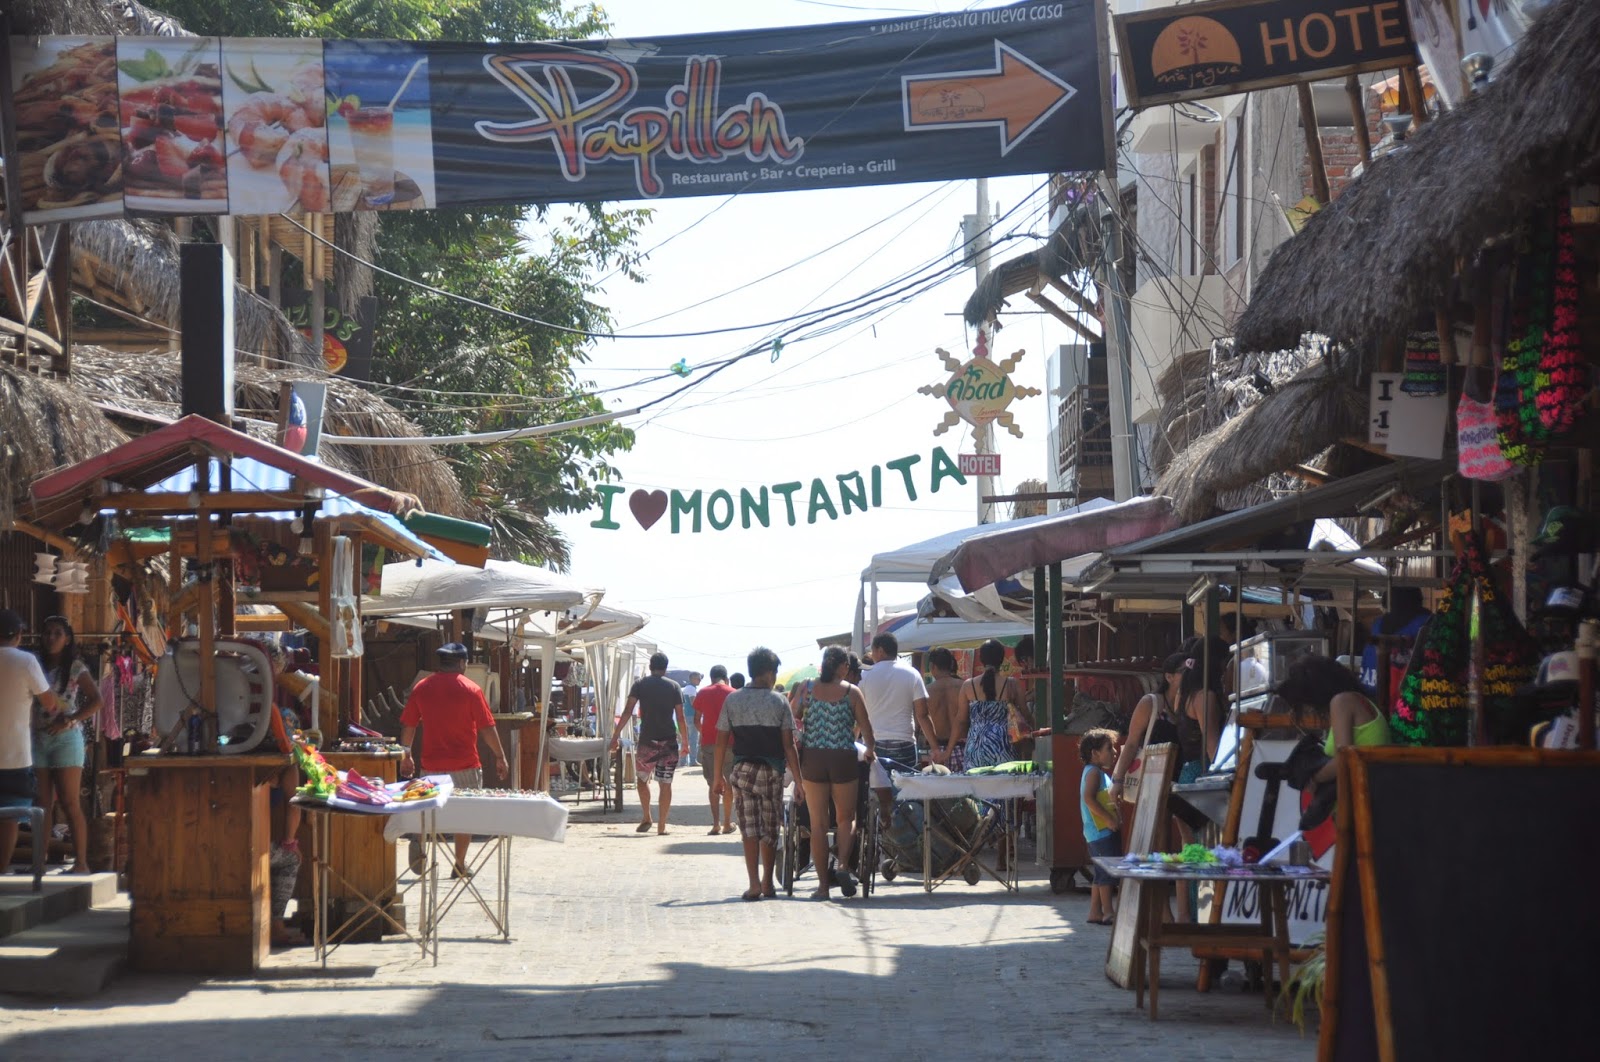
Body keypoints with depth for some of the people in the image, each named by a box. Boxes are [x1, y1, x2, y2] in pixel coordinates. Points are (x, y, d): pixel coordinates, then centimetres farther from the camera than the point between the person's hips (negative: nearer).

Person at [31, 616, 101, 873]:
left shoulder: (75, 668, -1)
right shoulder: (36, 666, 10)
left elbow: (96, 701, -8)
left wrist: (68, 721, -15)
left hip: (65, 739, -4)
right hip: (38, 740, 4)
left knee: (70, 804, -7)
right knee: (42, 805, 6)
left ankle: (81, 863, -7)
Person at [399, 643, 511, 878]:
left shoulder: (421, 688, 4)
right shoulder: (470, 689, -5)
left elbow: (408, 725, 6)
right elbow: (487, 727, -5)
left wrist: (406, 755, 17)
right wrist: (500, 757, 3)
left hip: (431, 763, 3)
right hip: (465, 763, -3)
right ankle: (460, 865, 8)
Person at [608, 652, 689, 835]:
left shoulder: (640, 684, 2)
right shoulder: (673, 687, 4)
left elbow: (628, 711, -5)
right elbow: (680, 717, 3)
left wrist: (616, 735, -3)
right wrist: (685, 742, 10)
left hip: (647, 740, -1)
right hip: (669, 741, 1)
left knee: (642, 778, 18)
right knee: (665, 783, 3)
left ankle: (647, 818, 12)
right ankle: (661, 826, 2)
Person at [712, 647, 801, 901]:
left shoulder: (732, 700, 2)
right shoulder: (779, 701, -4)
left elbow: (721, 742, 3)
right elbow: (788, 745, -6)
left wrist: (718, 777, 11)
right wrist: (798, 778, -2)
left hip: (742, 770, 1)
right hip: (771, 771, -1)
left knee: (750, 827, 2)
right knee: (770, 828, 10)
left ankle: (754, 884, -6)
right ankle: (767, 883, 18)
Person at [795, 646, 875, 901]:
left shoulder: (807, 688, 3)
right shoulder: (851, 692, -1)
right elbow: (866, 727, 4)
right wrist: (870, 749, 22)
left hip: (812, 759, 1)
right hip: (843, 759, -1)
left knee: (818, 823, 6)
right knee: (846, 817, 14)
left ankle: (822, 884, 6)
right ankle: (843, 865, -10)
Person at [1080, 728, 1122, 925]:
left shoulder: (1101, 772, 19)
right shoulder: (1094, 772, -12)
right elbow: (1089, 798, -24)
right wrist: (1109, 818, -24)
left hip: (1106, 830, 10)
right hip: (1100, 831, -10)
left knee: (1102, 872, 13)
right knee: (1107, 872, -10)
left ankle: (1095, 912, 17)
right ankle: (1108, 912, -9)